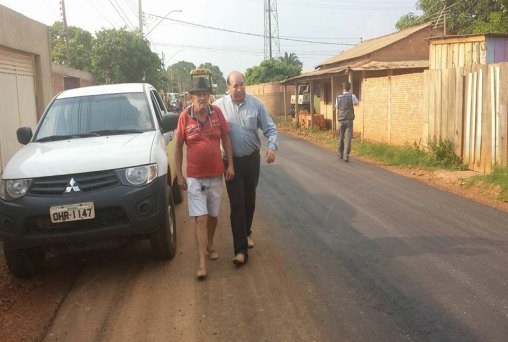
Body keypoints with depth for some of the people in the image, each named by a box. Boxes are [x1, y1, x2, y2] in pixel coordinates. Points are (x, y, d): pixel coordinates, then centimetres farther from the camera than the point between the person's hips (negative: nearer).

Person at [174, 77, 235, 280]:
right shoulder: (185, 116, -8)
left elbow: (225, 138, 6)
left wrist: (230, 164, 1)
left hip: (216, 175, 3)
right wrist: (179, 175, -2)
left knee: (213, 215, 16)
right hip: (195, 177, -3)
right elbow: (178, 146, -1)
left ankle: (210, 246, 39)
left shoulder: (216, 112, -3)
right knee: (200, 219, -5)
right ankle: (202, 262, -3)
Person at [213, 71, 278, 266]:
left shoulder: (256, 104, -3)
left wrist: (272, 146, -18)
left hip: (252, 159, 2)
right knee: (237, 204, -5)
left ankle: (246, 234, 39)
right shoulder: (219, 106, -7)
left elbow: (270, 128, 0)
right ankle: (241, 250, -3)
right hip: (232, 161, -2)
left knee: (249, 200, 15)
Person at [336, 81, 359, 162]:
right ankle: (346, 155, -10)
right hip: (349, 120, -3)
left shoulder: (338, 97, 2)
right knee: (348, 138, -3)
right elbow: (356, 103, 17)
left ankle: (340, 153, 28)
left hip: (341, 120, 3)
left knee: (341, 137, 16)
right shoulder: (352, 96, -4)